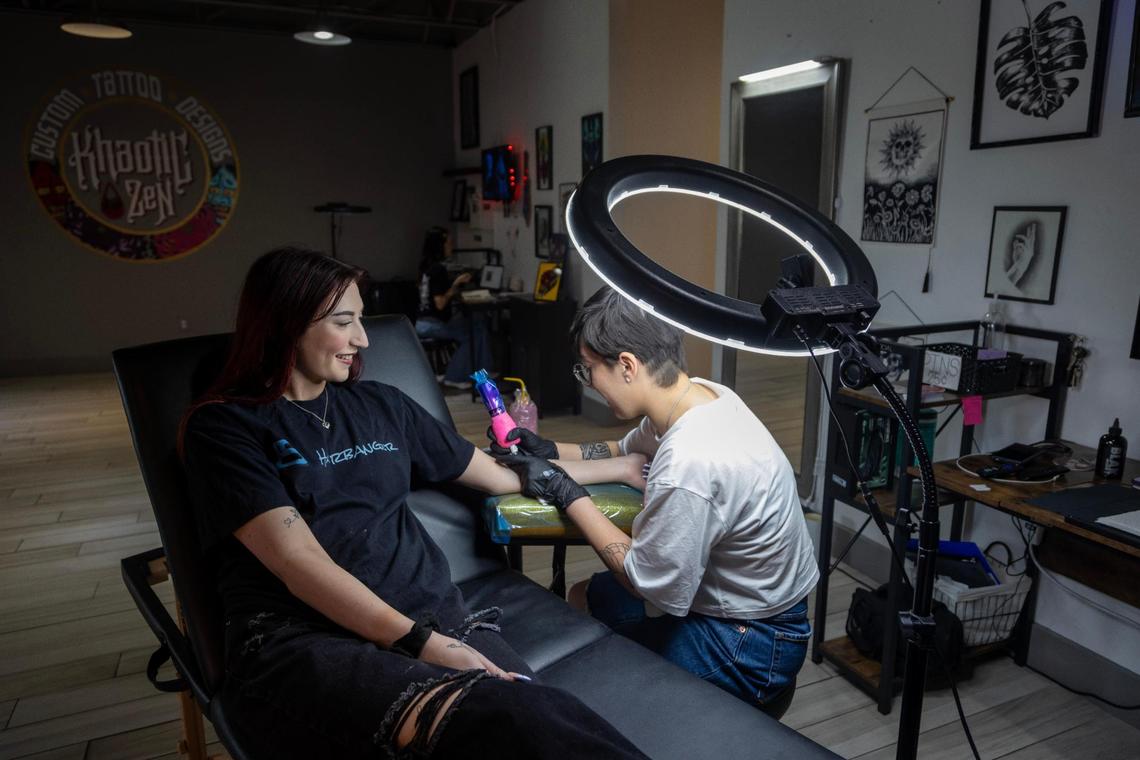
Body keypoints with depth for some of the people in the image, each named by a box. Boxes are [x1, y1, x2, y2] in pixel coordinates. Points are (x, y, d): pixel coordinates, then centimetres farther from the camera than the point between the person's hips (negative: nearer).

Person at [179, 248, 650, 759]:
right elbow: (299, 563, -8)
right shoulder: (222, 425, 4)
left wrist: (619, 468, 34)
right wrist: (419, 642, -20)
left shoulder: (380, 405, 20)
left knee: (528, 714, -32)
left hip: (427, 609, 5)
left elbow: (500, 476, 28)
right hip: (301, 638, -4)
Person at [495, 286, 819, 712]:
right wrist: (550, 451, -2)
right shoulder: (703, 393, -9)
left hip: (750, 647, -8)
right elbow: (628, 452, 11)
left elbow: (654, 587, -22)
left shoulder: (687, 468, -37)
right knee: (582, 596, 17)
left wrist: (567, 495, -18)